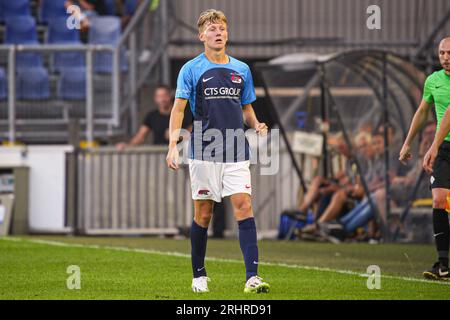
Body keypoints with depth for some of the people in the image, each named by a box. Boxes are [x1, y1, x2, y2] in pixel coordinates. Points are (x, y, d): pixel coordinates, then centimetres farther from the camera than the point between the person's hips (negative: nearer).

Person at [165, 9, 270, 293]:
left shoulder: (242, 70, 12)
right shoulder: (191, 70, 1)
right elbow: (179, 108, -2)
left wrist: (257, 126, -1)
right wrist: (173, 146, -14)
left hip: (236, 152, 2)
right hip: (204, 151, -2)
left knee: (243, 205, -11)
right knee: (204, 212, 3)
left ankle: (252, 277, -18)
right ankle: (199, 275, 19)